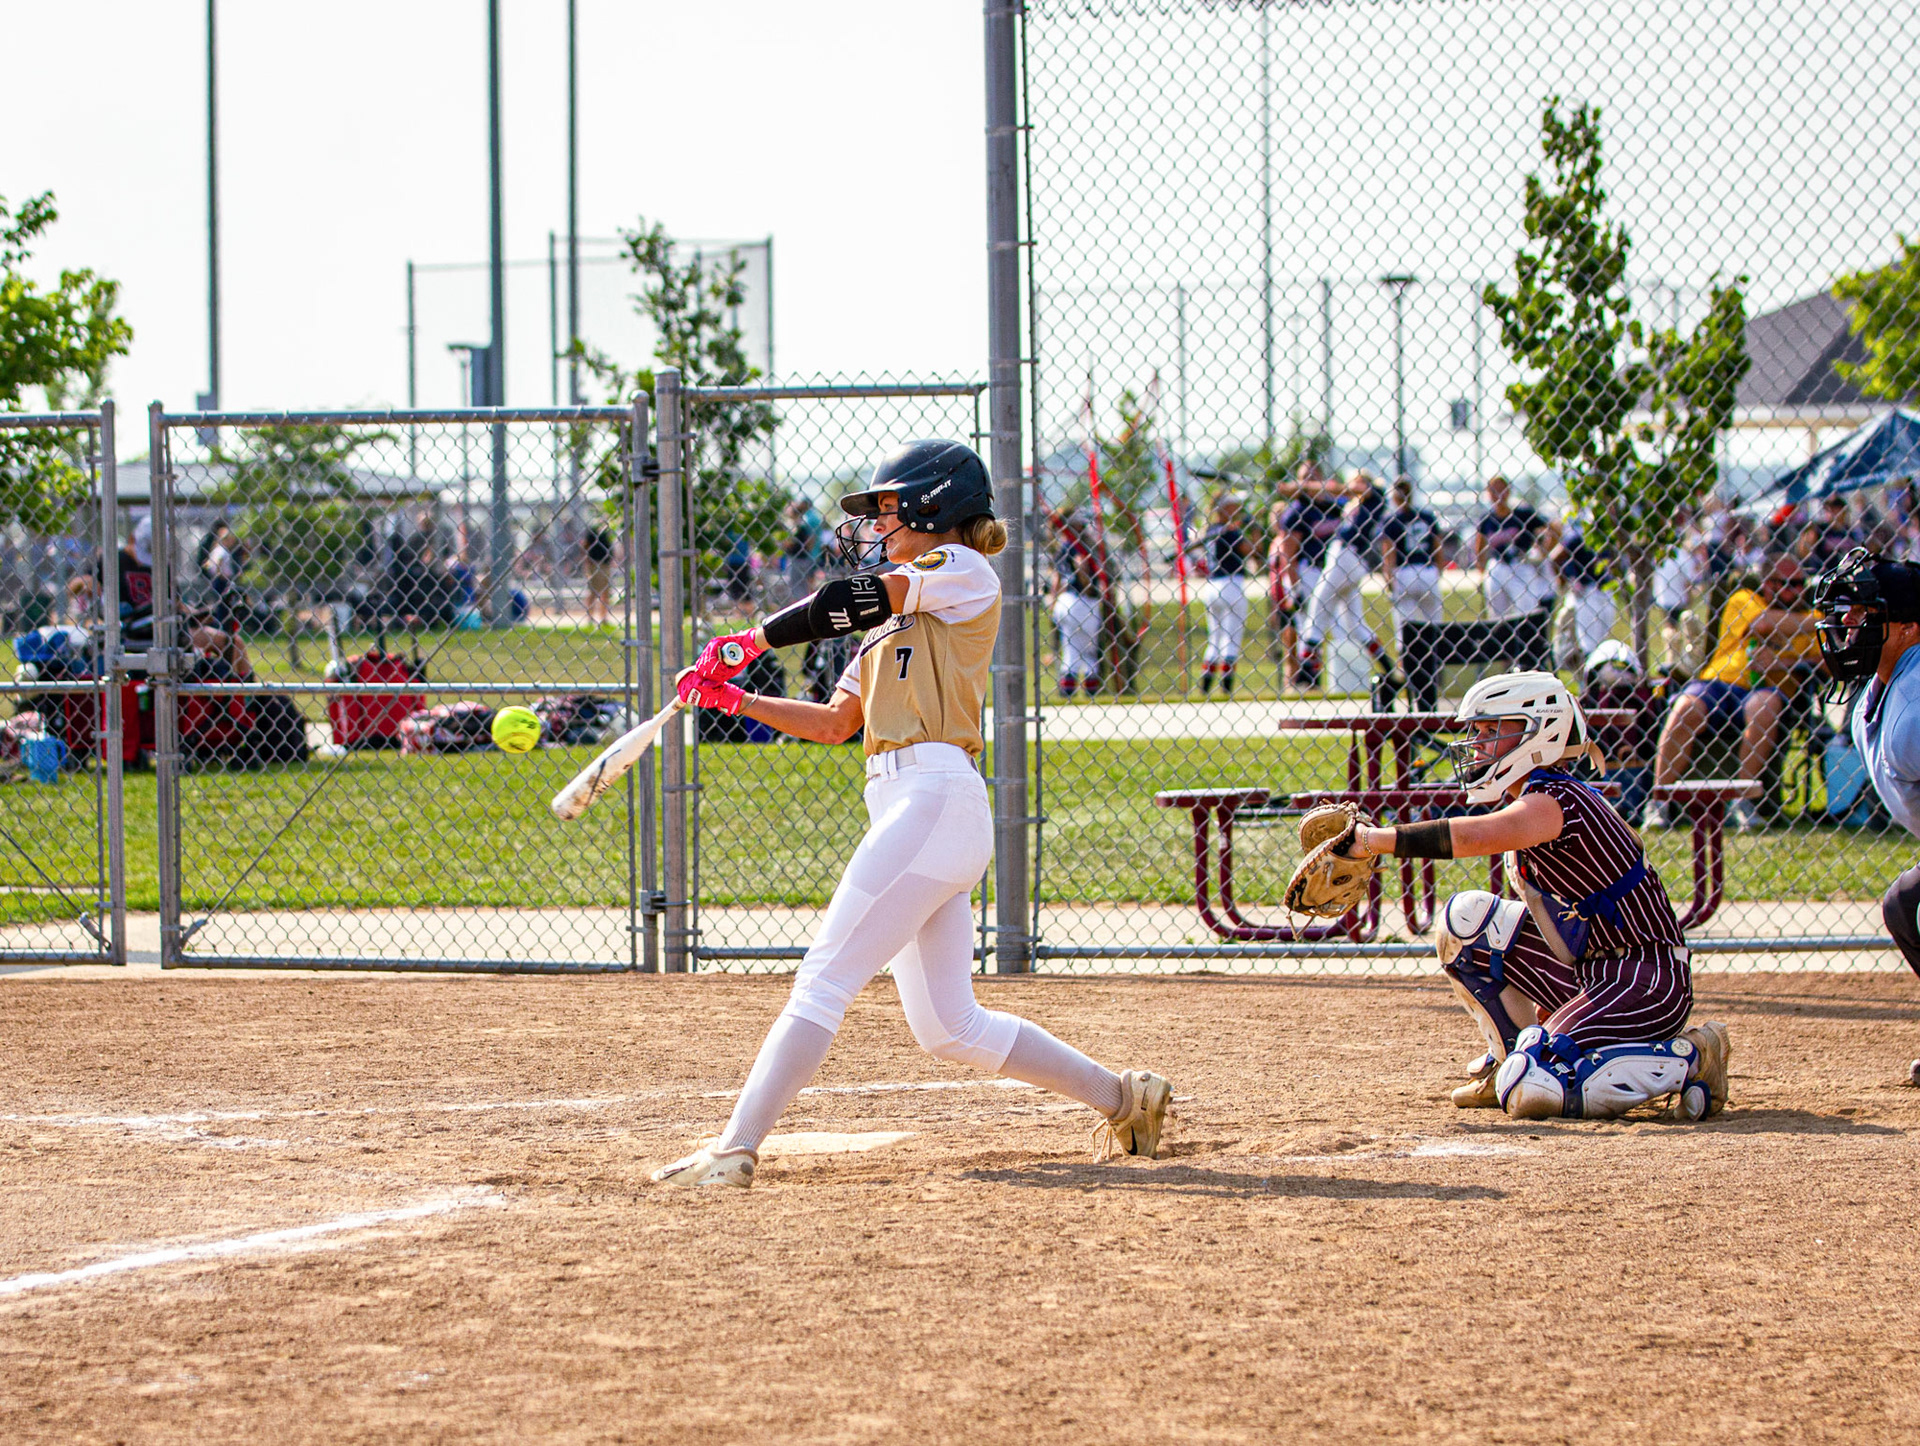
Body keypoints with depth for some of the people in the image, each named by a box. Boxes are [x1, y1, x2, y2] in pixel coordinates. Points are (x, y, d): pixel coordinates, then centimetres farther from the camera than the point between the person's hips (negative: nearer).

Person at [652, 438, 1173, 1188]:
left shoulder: (965, 572, 0)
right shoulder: (900, 613, 27)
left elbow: (852, 599, -11)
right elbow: (836, 723, 24)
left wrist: (750, 641, -4)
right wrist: (735, 698, 14)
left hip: (935, 796, -10)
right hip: (904, 808, 10)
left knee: (824, 980, -14)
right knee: (949, 1029, 9)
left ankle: (736, 1148, -19)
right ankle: (1123, 1098, 19)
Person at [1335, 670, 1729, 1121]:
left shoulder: (1552, 801, -17)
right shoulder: (1545, 798, 13)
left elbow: (1475, 837, -37)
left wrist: (1373, 840, -33)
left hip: (1649, 984, -9)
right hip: (1589, 973, 9)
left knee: (1530, 1091, -22)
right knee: (1464, 919, 4)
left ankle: (1689, 1058, -10)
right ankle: (1514, 1055, 15)